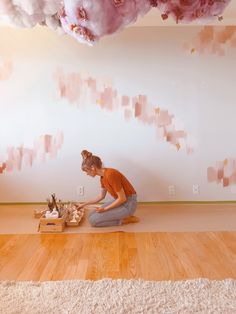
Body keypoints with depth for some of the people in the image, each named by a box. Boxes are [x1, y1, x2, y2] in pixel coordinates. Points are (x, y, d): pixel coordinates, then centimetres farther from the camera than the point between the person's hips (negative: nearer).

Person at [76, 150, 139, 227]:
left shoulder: (110, 175, -26)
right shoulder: (103, 176, 4)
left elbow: (122, 198, -22)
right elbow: (101, 196, 17)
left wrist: (105, 209, -14)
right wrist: (84, 204, 19)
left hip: (127, 204, -9)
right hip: (119, 201, 9)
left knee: (93, 220, -11)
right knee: (92, 216, 8)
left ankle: (124, 220, -2)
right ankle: (124, 216, 10)